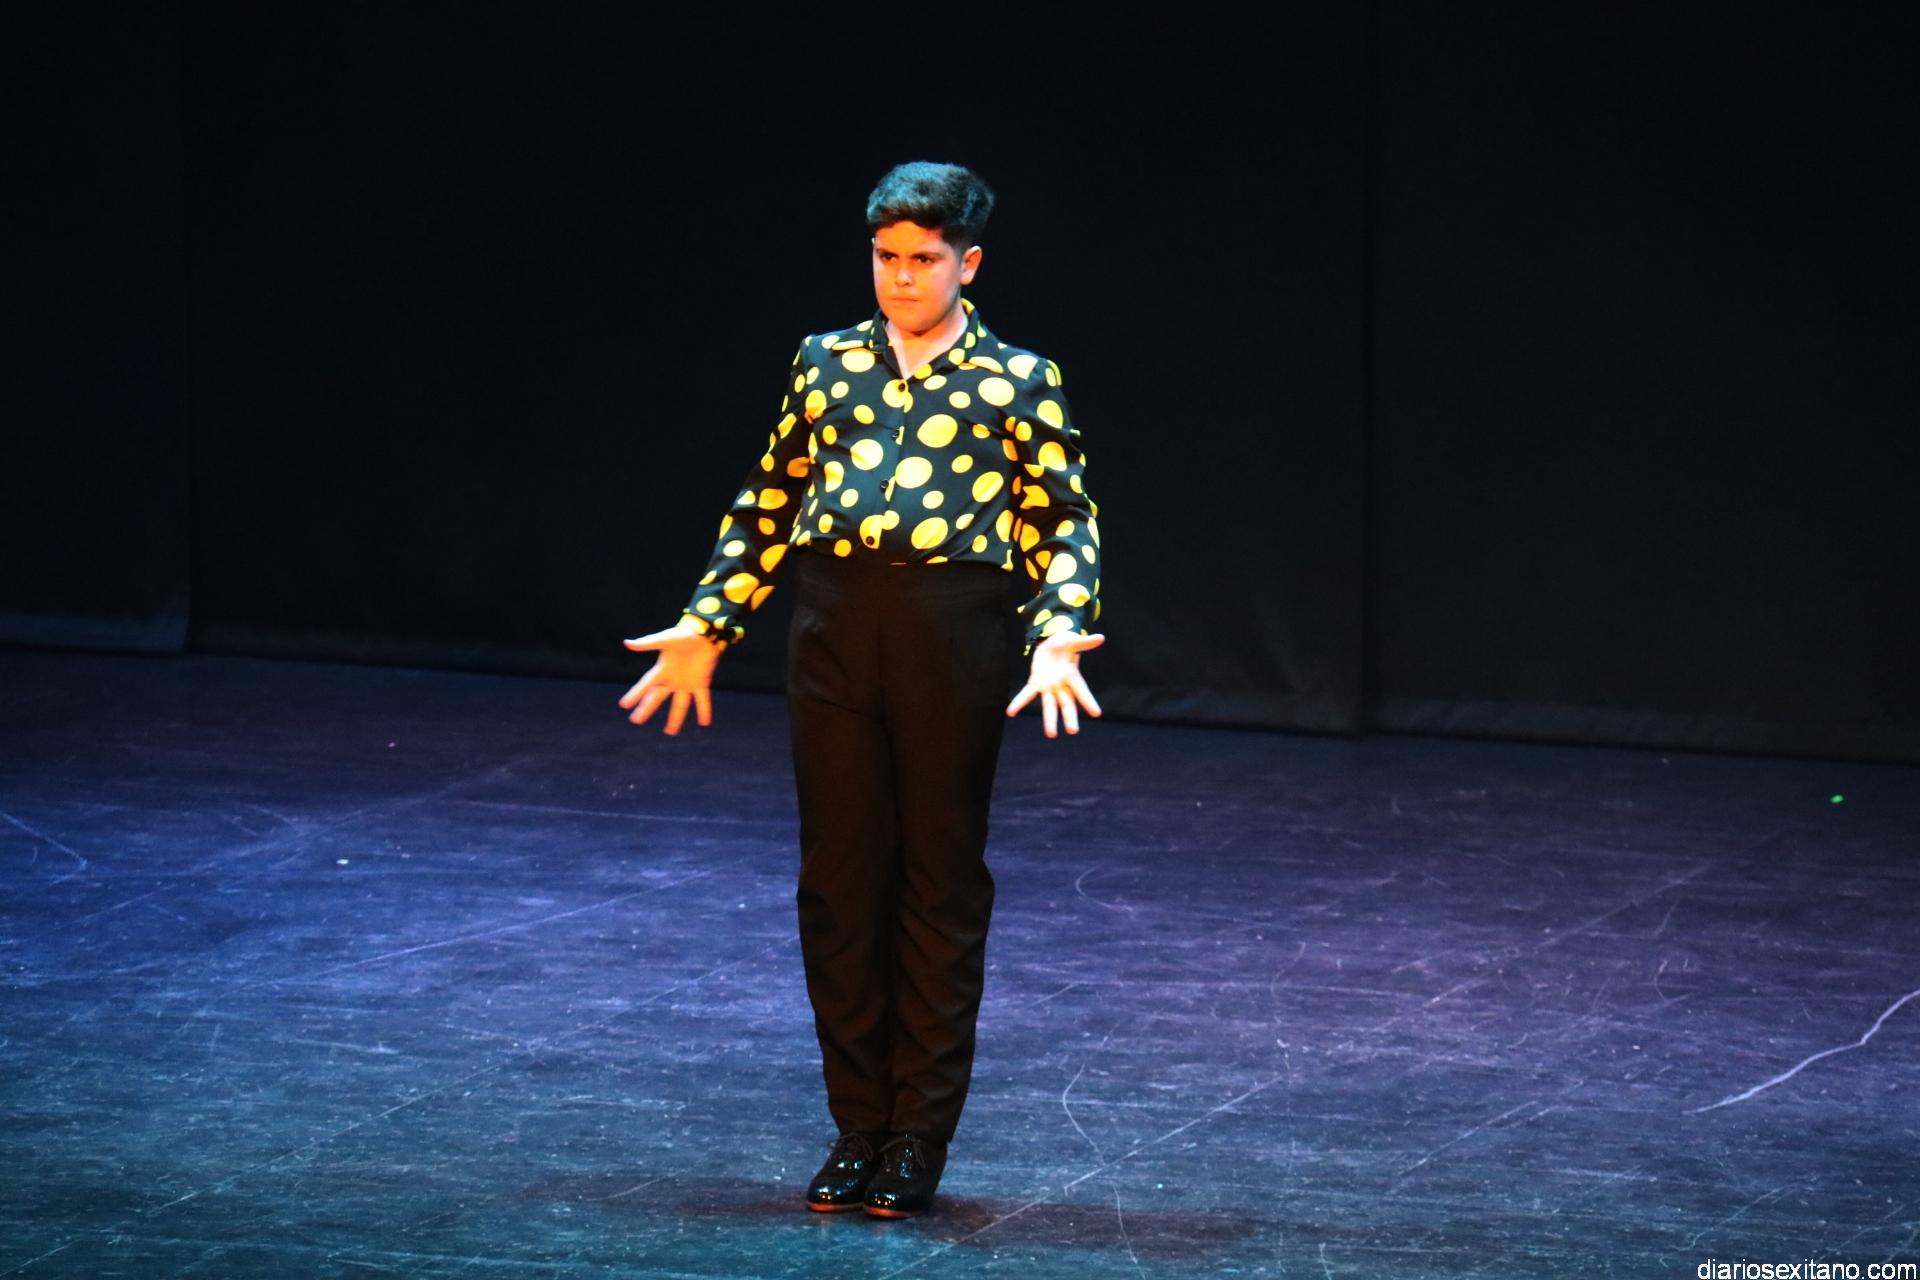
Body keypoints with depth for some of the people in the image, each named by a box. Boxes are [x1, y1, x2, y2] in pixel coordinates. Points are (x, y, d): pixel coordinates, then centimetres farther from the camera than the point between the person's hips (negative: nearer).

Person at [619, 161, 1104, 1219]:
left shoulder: (1017, 381, 3)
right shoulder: (826, 365, 11)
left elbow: (1063, 529, 2)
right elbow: (766, 508, 16)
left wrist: (1058, 635, -14)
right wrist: (706, 626, 11)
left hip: (954, 633, -3)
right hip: (834, 629, 3)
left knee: (941, 880, 3)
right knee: (839, 875, 5)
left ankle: (918, 1137, 11)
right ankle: (856, 1126, 15)